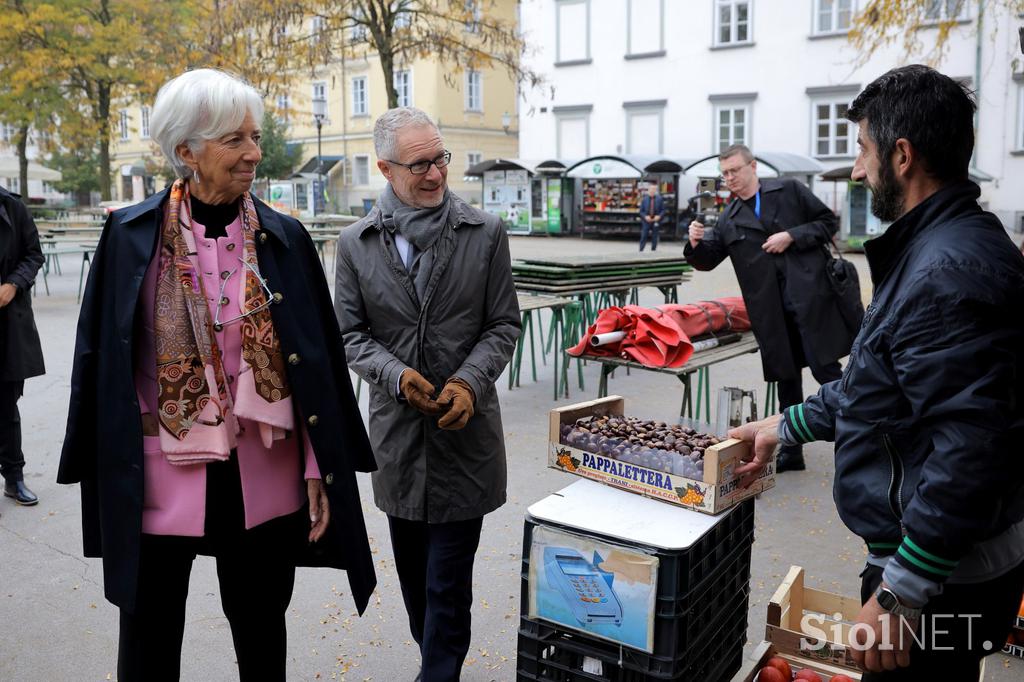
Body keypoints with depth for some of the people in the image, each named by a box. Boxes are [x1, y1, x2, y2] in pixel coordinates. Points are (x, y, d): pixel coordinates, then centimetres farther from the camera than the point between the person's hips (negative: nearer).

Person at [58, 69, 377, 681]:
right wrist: (104, 477, 2)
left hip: (264, 473, 1)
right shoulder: (131, 235, -5)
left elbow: (319, 364, -1)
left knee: (261, 631, 17)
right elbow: (102, 359, 1)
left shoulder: (285, 239, -2)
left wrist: (319, 473, -3)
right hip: (161, 474, 0)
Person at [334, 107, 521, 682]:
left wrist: (469, 382, -16)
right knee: (414, 573, 19)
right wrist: (396, 375, -16)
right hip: (396, 428, 3)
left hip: (465, 426, -2)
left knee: (449, 583, 3)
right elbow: (350, 333, 3)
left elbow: (504, 323, 0)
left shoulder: (486, 233, -3)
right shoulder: (356, 243, 0)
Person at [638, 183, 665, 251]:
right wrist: (645, 216, -12)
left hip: (655, 221, 0)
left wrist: (659, 216, -13)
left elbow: (663, 210, 4)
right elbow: (641, 211, 4)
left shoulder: (660, 199, 1)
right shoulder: (644, 199, 2)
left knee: (654, 237, 6)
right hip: (646, 221, 0)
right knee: (643, 237, -2)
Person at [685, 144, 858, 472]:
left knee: (825, 368, -7)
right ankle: (791, 451, 22)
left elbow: (827, 222, 4)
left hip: (810, 295, -4)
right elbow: (708, 259, 15)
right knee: (786, 377, 11)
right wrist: (696, 243, -7)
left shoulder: (789, 190, 5)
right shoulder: (730, 219, 14)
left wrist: (791, 236, -10)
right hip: (772, 310, 4)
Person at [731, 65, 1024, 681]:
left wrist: (900, 593, -26)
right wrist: (784, 427, 21)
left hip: (943, 576, -10)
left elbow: (969, 452, -30)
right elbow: (876, 384, 19)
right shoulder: (929, 248, 10)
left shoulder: (952, 271, -26)